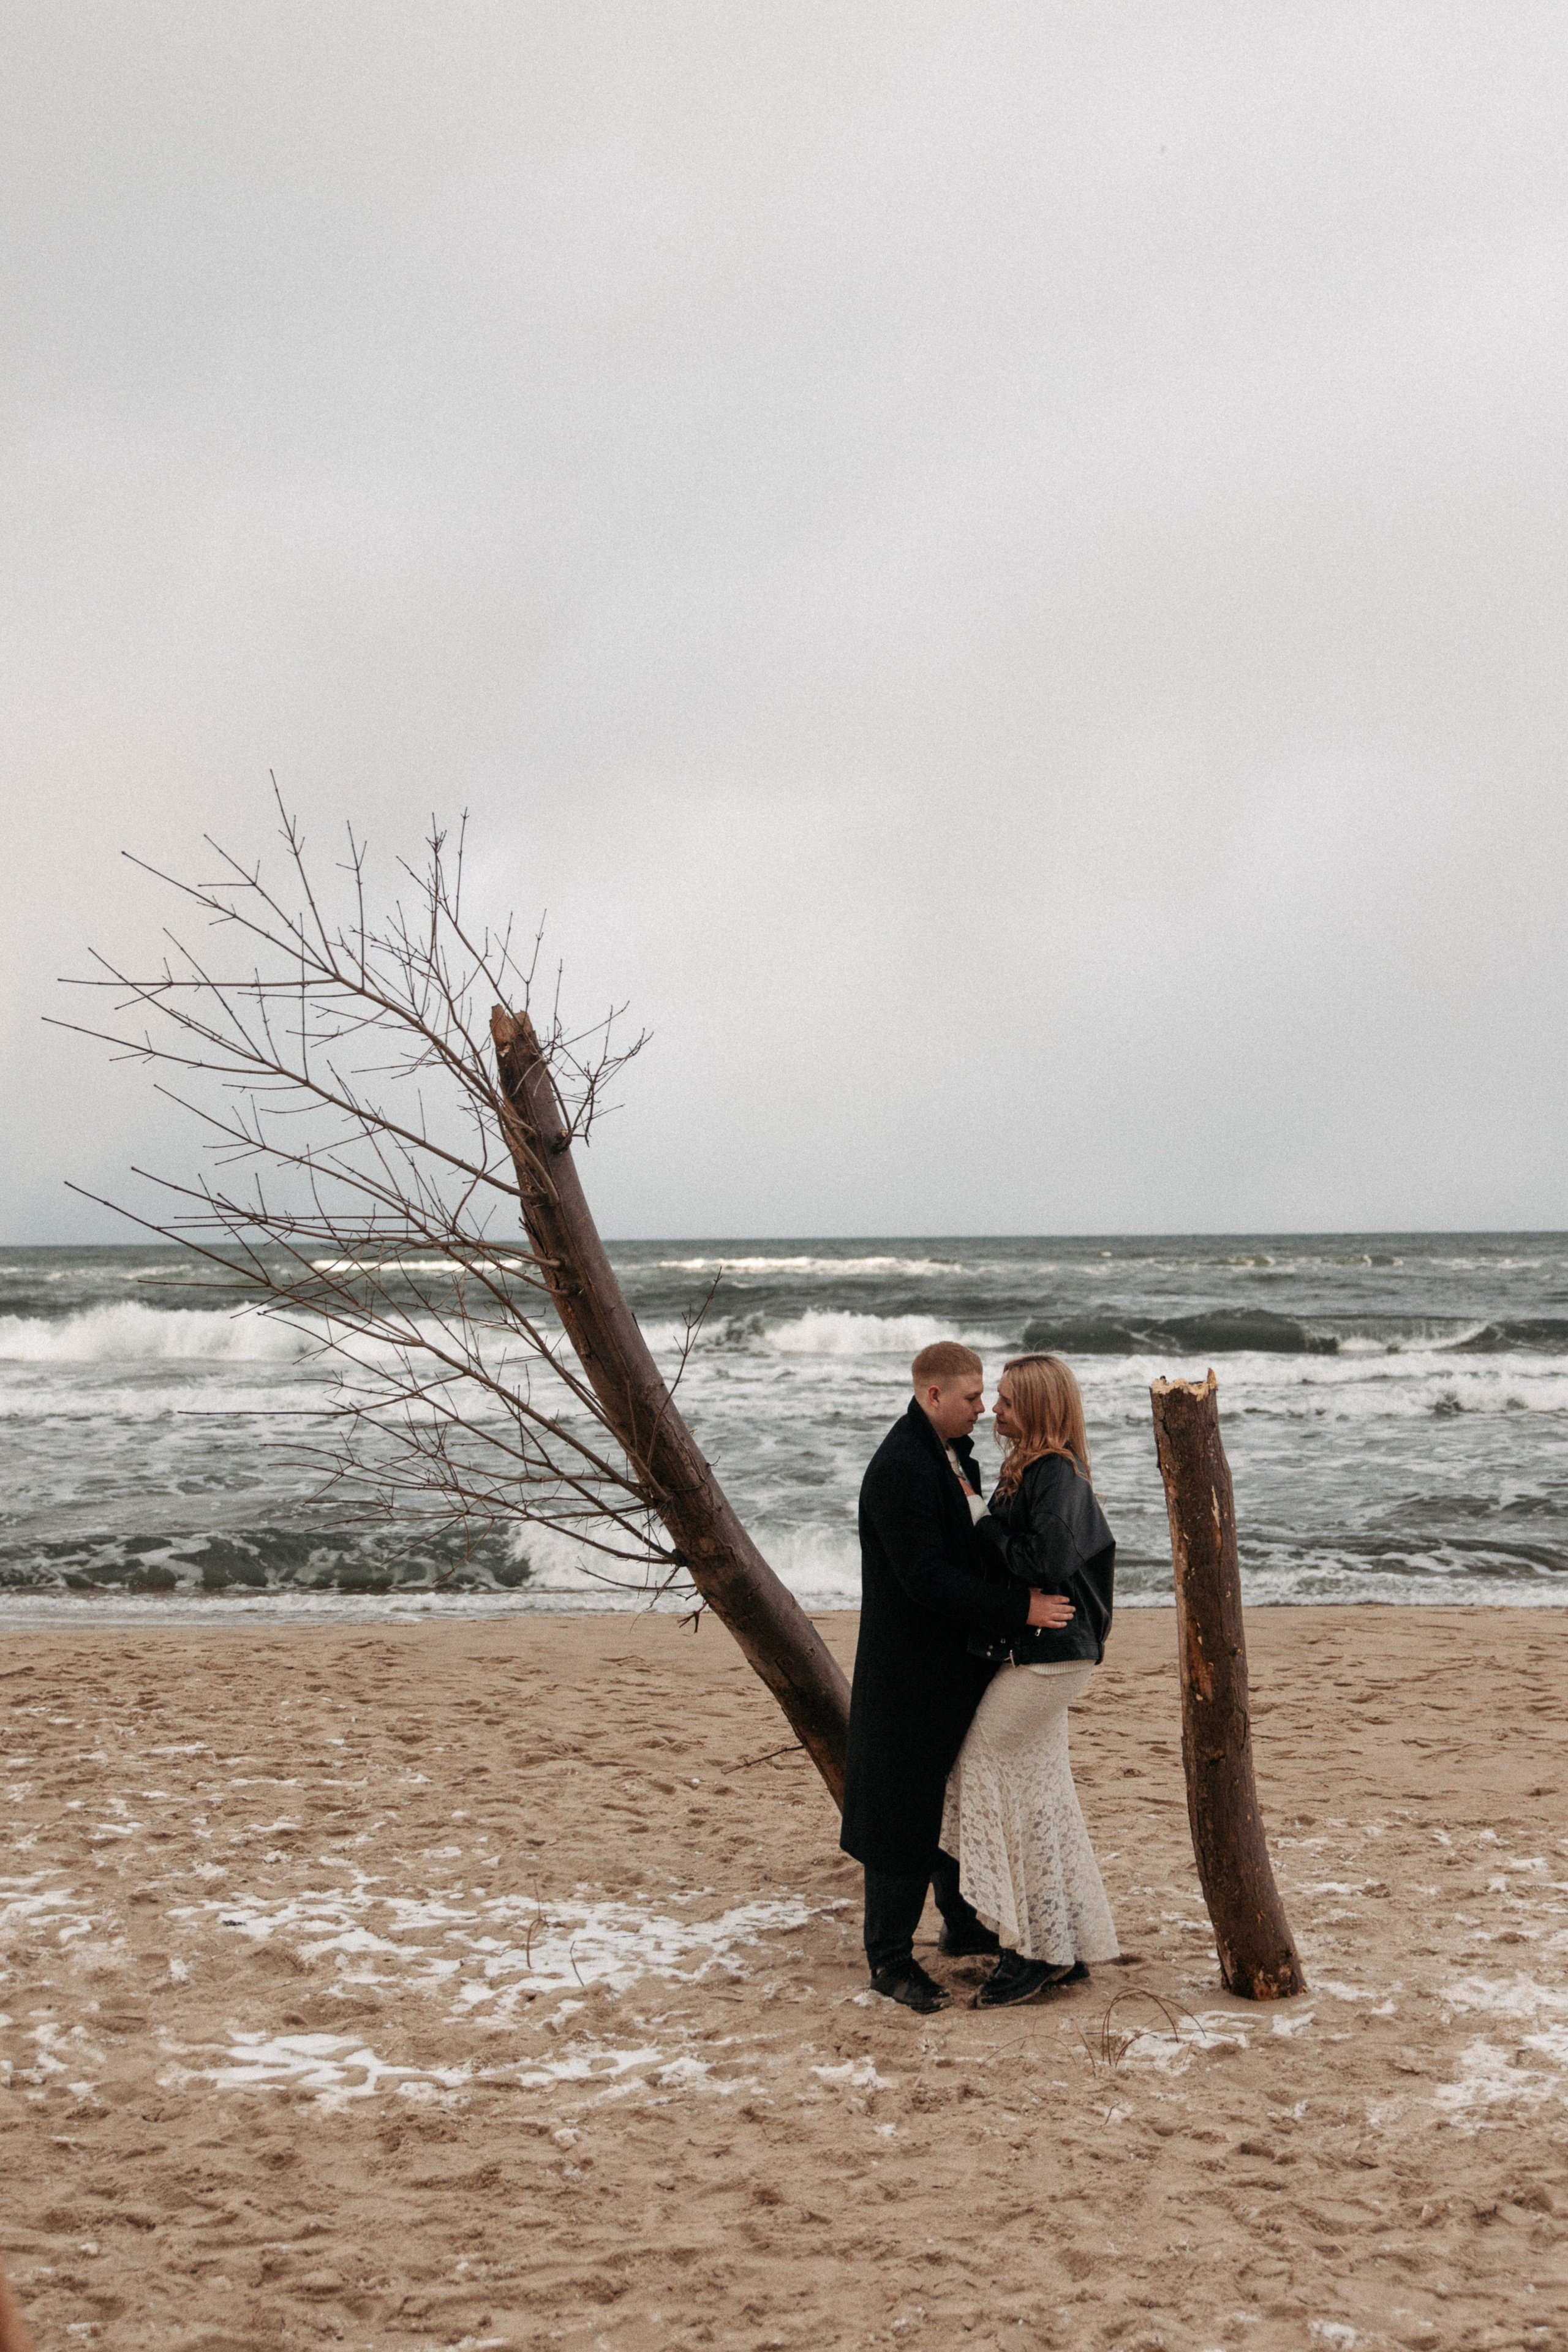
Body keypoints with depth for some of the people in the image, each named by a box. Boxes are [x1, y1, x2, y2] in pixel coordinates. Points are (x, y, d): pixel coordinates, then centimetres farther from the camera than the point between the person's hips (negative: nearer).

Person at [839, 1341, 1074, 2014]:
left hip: (960, 1667, 10)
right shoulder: (901, 1468, -22)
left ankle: (962, 1924, 37)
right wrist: (1020, 1609, -26)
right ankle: (889, 1959, 8)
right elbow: (927, 1579, -27)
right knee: (906, 1812, -2)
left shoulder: (953, 1454, 10)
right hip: (910, 1674, -10)